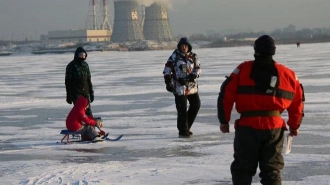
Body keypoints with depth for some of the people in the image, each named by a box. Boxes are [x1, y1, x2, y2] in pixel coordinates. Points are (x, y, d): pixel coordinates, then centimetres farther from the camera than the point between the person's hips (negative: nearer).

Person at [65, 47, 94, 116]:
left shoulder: (85, 65, 9)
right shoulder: (71, 66, -7)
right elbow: (68, 82, -8)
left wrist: (91, 92, 14)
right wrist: (68, 95, -10)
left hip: (85, 92, 5)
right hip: (76, 93, -5)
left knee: (88, 111, 7)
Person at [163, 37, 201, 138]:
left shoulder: (193, 56, 8)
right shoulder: (175, 56, -1)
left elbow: (198, 68, 6)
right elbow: (167, 68, -1)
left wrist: (193, 75, -14)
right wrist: (168, 81, -9)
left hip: (192, 86, 5)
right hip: (179, 86, -5)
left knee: (196, 104, 9)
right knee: (182, 109, -5)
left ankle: (186, 127, 25)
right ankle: (183, 131, 4)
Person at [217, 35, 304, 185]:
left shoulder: (243, 69, -3)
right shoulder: (286, 74, 7)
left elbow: (226, 95, -5)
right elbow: (297, 100, 12)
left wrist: (224, 121, 6)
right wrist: (294, 126, 25)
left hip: (247, 126, -2)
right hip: (274, 127, 2)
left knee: (242, 169, 10)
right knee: (272, 171, 10)